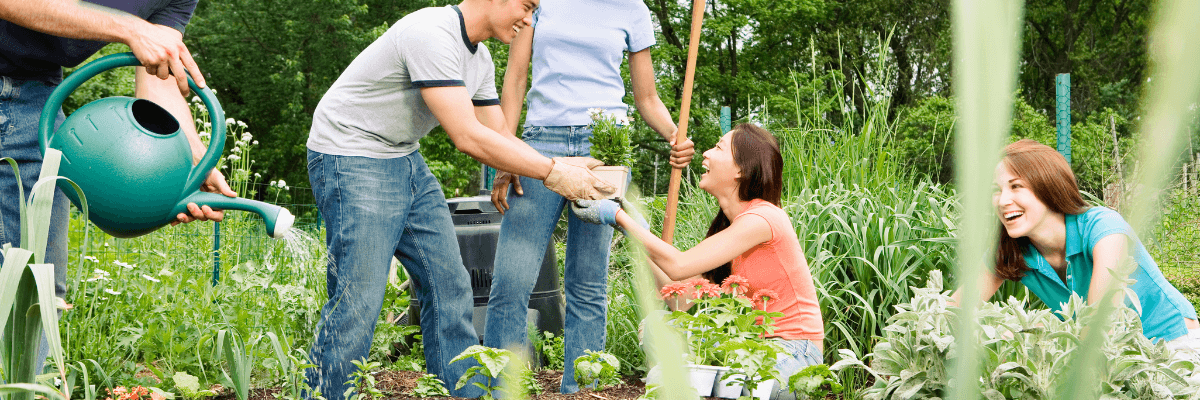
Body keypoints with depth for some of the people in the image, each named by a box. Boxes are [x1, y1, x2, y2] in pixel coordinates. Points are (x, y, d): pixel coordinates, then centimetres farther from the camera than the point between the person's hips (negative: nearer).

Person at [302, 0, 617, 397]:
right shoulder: (431, 36, -25)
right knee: (357, 302, -10)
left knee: (448, 285, 7)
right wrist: (552, 173, -23)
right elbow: (468, 138, -28)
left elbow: (496, 138, 11)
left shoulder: (479, 59, 6)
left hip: (407, 162, 10)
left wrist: (562, 164, -4)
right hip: (351, 159, -9)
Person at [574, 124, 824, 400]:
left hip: (795, 356, -8)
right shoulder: (728, 224, 9)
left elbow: (678, 266, -20)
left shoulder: (762, 218, -18)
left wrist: (618, 215, -13)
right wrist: (636, 228, 6)